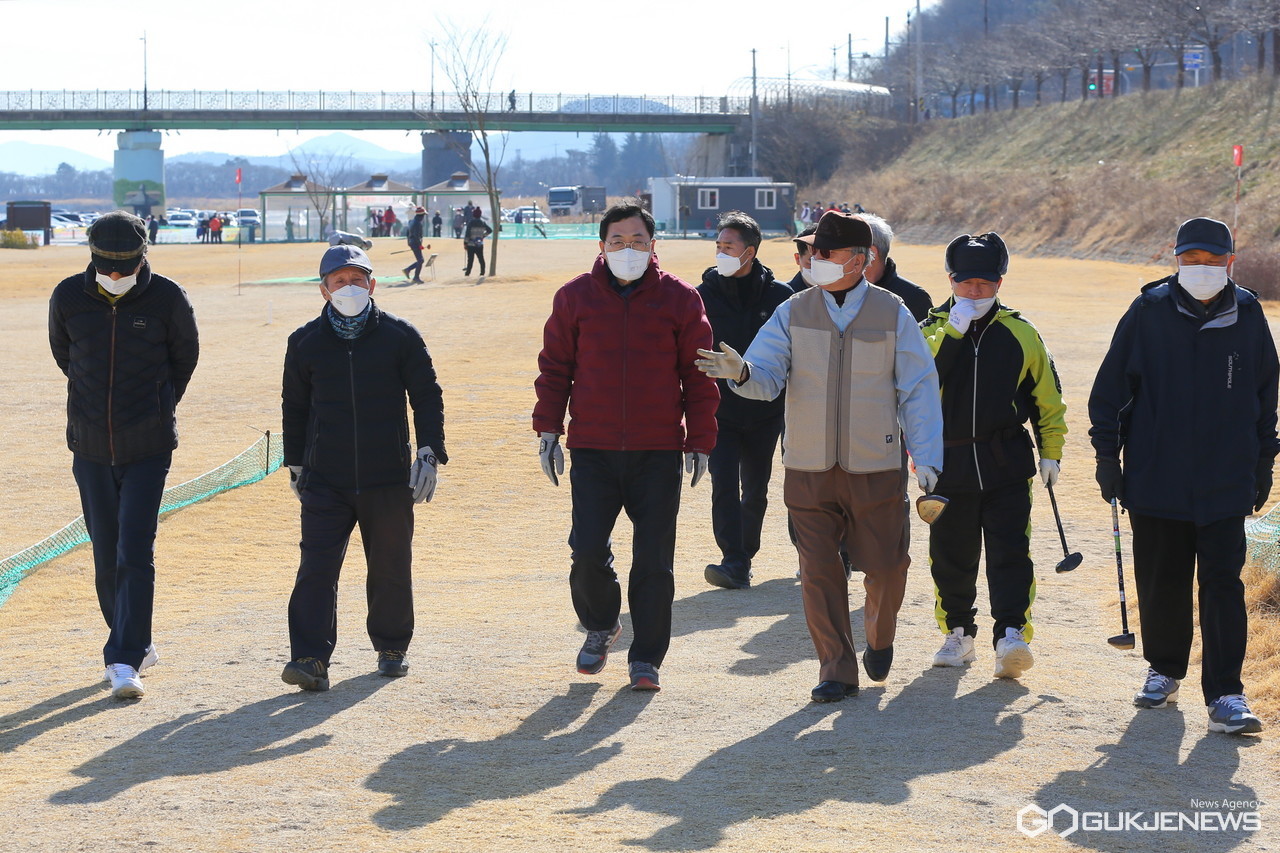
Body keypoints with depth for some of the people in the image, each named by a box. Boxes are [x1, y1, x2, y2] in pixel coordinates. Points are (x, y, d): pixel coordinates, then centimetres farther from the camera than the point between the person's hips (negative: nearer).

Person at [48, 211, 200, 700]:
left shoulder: (167, 298, -9)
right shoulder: (68, 297, -4)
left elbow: (185, 357, 9)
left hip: (148, 446, -3)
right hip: (91, 446, 3)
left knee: (135, 553, -11)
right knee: (106, 557, 8)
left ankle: (125, 660, -11)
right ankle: (135, 645, 25)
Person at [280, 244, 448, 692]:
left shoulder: (399, 336, 0)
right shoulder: (306, 343, 5)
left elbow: (426, 396, 4)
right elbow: (294, 407, 15)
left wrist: (428, 454, -4)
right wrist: (296, 465, 15)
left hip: (389, 479, 0)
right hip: (325, 481, 0)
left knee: (391, 567, 9)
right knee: (317, 568, -10)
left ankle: (391, 648, 27)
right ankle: (310, 659, -13)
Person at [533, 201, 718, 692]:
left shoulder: (679, 300, 2)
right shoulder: (576, 297, 4)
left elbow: (698, 376, 5)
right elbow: (554, 366, 9)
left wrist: (700, 443, 3)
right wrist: (548, 430, 3)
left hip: (659, 453, 0)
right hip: (592, 451, 0)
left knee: (654, 560, 1)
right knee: (588, 551, -5)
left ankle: (646, 657, 13)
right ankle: (600, 625, 24)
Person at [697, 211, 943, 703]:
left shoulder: (892, 315, -2)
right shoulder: (793, 313, 2)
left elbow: (919, 390, 1)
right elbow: (767, 375, -6)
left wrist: (927, 458, -6)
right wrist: (741, 373, -30)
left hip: (876, 470, -1)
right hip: (809, 470, 1)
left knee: (885, 566, 5)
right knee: (818, 571, -1)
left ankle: (879, 636, 36)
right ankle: (837, 670, 10)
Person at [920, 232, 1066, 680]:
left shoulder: (1020, 335, 5)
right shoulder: (933, 330, 4)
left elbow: (1047, 397, 12)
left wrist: (1051, 453, 9)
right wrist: (952, 330, -20)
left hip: (1007, 465, -1)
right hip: (948, 463, 1)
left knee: (1010, 552, -11)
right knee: (950, 557, 9)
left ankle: (1012, 635, -16)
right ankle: (958, 634, 24)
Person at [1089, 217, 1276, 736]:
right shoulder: (1149, 312, -3)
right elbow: (1110, 387, 3)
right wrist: (1107, 454, 0)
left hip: (1226, 483, 0)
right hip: (1155, 477, 0)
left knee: (1222, 583, -5)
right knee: (1160, 582, 10)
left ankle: (1225, 695, -5)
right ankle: (1164, 671, 29)